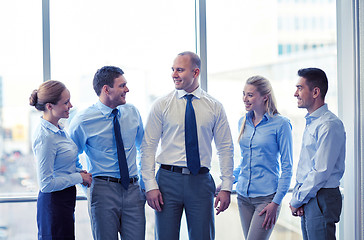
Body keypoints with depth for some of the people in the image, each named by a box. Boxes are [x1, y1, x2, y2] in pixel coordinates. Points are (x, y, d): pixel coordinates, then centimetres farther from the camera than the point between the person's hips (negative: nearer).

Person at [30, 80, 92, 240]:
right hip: (53, 202, -10)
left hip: (65, 200, 10)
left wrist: (80, 172, 5)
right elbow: (45, 184, -22)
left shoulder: (58, 129, 7)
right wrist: (79, 177, -13)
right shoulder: (45, 137, -22)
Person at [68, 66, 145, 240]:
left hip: (132, 189, 3)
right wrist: (87, 184, -1)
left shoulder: (132, 113, 6)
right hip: (103, 190, -3)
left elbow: (143, 148, 19)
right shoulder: (83, 121, -6)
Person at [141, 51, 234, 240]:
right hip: (168, 179, 0)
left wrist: (226, 188, -1)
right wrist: (150, 185, -8)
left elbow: (225, 148, 7)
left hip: (201, 181, 1)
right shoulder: (161, 106, 3)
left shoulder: (214, 107, 5)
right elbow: (148, 148, 1)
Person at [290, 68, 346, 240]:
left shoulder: (330, 125, -16)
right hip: (307, 199, 9)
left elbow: (321, 172, -19)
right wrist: (296, 195, 6)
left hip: (322, 198, -9)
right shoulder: (311, 122, 15)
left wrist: (297, 200, -12)